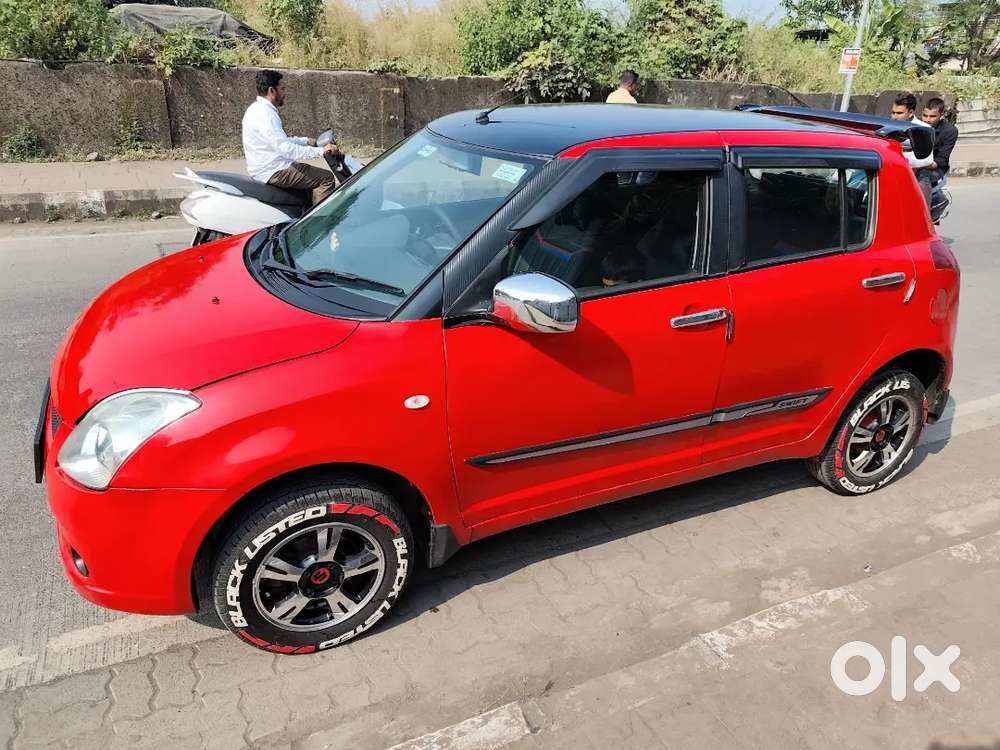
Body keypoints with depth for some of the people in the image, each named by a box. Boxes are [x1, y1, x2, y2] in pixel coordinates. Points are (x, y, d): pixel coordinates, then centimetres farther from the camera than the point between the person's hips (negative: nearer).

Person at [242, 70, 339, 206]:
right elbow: (286, 149, -29)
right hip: (273, 172, -11)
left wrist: (305, 141, 19)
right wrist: (320, 150, -27)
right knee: (326, 177, -12)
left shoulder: (257, 109, 14)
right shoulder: (265, 114, -20)